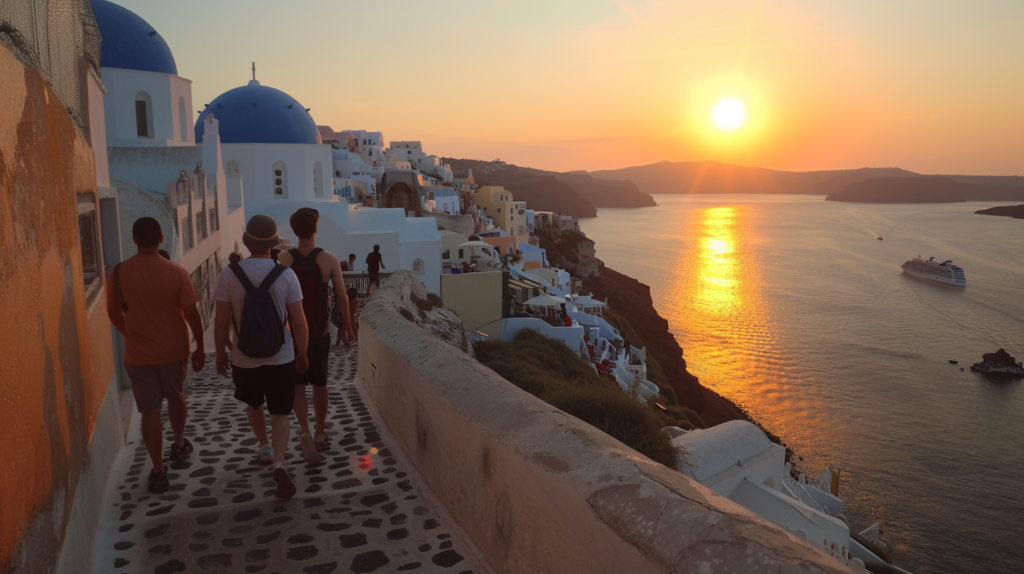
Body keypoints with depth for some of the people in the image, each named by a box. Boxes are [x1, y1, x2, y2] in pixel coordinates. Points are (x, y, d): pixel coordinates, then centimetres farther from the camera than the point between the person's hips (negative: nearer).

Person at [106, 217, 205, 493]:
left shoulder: (119, 272, -8)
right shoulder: (176, 273, -13)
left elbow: (114, 312, 3)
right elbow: (192, 314, -11)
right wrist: (199, 348, -1)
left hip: (137, 354, 0)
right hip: (173, 350, 0)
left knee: (150, 410, 6)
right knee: (176, 397, 24)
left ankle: (158, 471, 8)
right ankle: (179, 445, 42)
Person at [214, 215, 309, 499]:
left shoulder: (229, 274, -12)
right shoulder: (286, 275, -13)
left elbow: (221, 322, -7)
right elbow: (299, 321, -9)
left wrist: (220, 354, 8)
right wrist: (302, 353, 5)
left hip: (244, 359, 1)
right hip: (281, 358, -1)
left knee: (253, 405, 28)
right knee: (280, 415, 9)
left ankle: (264, 446, 44)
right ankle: (278, 463, -9)